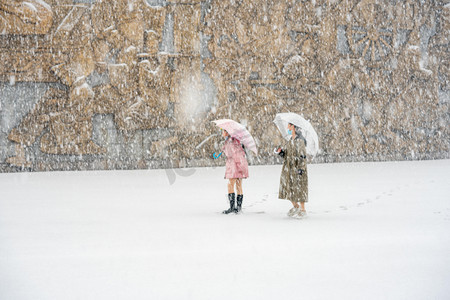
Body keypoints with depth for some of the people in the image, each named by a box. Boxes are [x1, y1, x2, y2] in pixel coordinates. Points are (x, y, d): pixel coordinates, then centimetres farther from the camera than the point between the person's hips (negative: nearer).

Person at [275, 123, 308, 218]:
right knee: (288, 187, 11)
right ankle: (295, 206, 26)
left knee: (298, 188, -3)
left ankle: (302, 209, 7)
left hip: (297, 168, -8)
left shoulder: (299, 140, -13)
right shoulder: (291, 140, 13)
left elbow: (302, 156, -17)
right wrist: (280, 152, -1)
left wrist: (301, 168, -21)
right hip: (288, 168, 8)